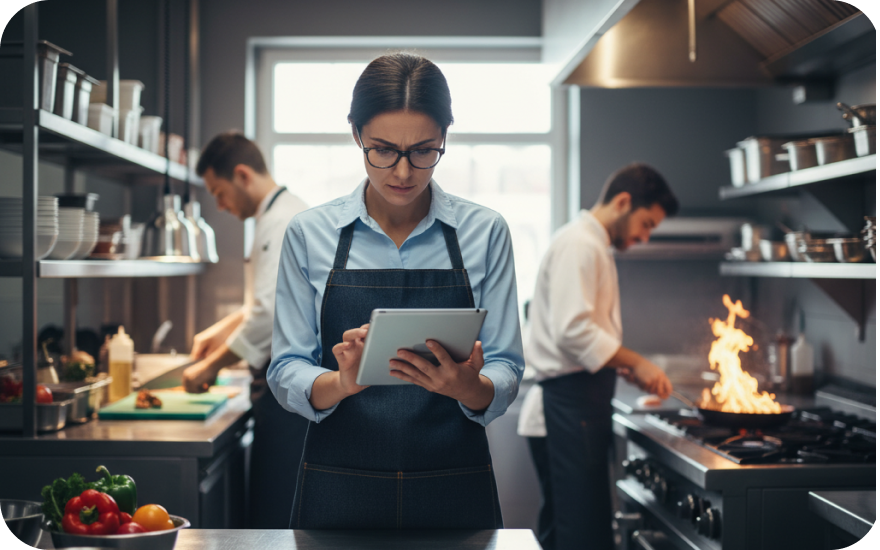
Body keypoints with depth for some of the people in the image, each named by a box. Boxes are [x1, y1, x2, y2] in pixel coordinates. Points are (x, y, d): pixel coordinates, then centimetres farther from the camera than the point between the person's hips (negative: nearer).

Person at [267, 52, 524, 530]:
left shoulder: (486, 231, -3)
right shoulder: (309, 233, -3)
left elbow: (505, 375, -3)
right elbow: (287, 375, -3)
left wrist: (465, 385, -25)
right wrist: (344, 382, -24)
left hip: (454, 492, 0)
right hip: (339, 492, 0)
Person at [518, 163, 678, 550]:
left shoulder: (592, 246, 21)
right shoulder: (579, 245, -12)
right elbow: (572, 330, -23)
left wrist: (626, 370, 14)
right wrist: (636, 363, -16)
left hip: (575, 407, 11)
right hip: (568, 410, -11)